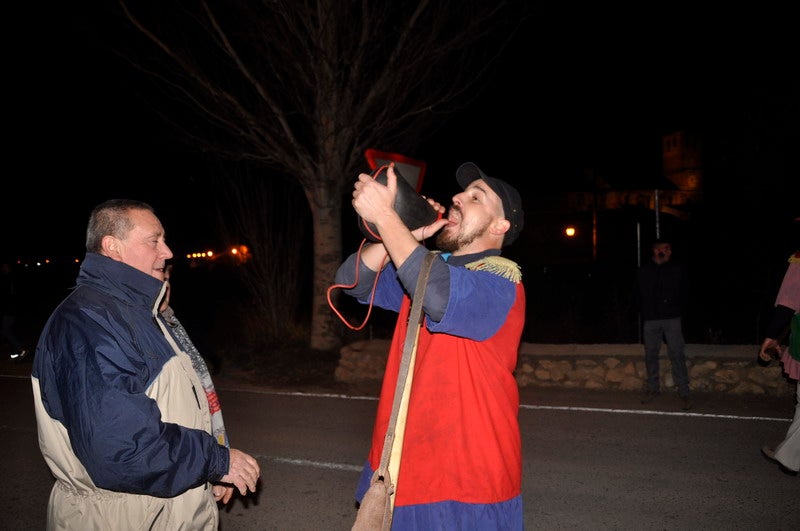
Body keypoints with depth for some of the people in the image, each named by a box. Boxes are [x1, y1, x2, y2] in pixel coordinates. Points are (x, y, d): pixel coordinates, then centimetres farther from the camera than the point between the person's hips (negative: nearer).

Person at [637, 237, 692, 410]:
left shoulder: (678, 269, 7)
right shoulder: (644, 270, 7)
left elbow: (684, 292, 9)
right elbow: (640, 295, 9)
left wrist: (677, 309, -1)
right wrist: (644, 312, 0)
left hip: (672, 318, -1)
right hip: (650, 319, 2)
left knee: (677, 355, -7)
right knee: (650, 355, 8)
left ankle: (684, 393, -3)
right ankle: (653, 389, 22)